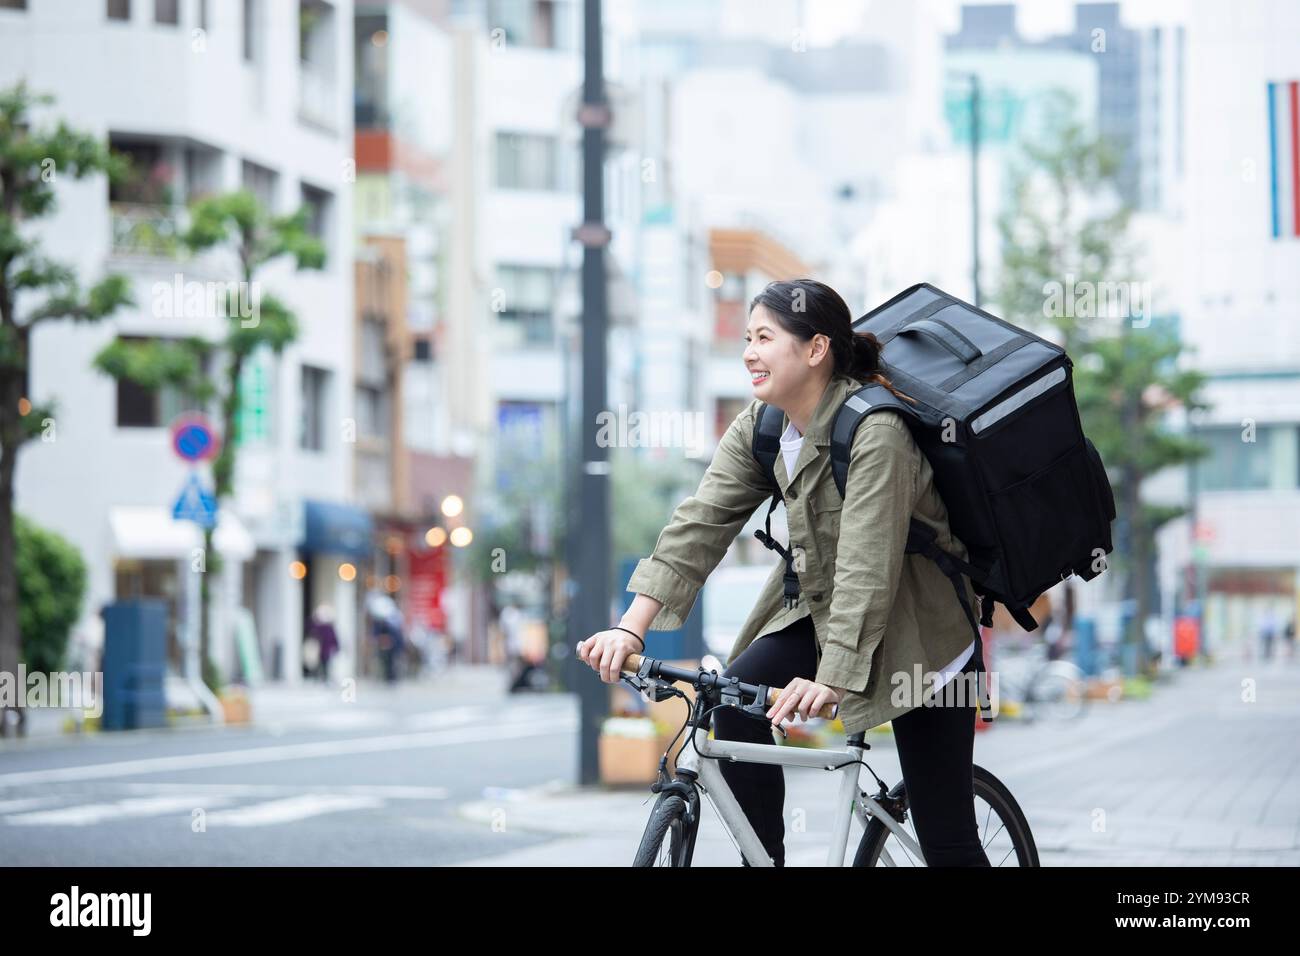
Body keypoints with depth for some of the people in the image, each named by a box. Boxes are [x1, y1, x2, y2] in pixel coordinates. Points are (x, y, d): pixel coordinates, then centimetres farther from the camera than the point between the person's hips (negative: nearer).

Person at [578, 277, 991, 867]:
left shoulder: (876, 431, -28)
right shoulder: (760, 427, -5)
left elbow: (868, 569, -34)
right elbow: (701, 522, -12)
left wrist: (832, 679, -41)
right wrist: (631, 628, -22)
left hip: (918, 627, -7)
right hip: (819, 603, 7)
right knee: (737, 701, -18)